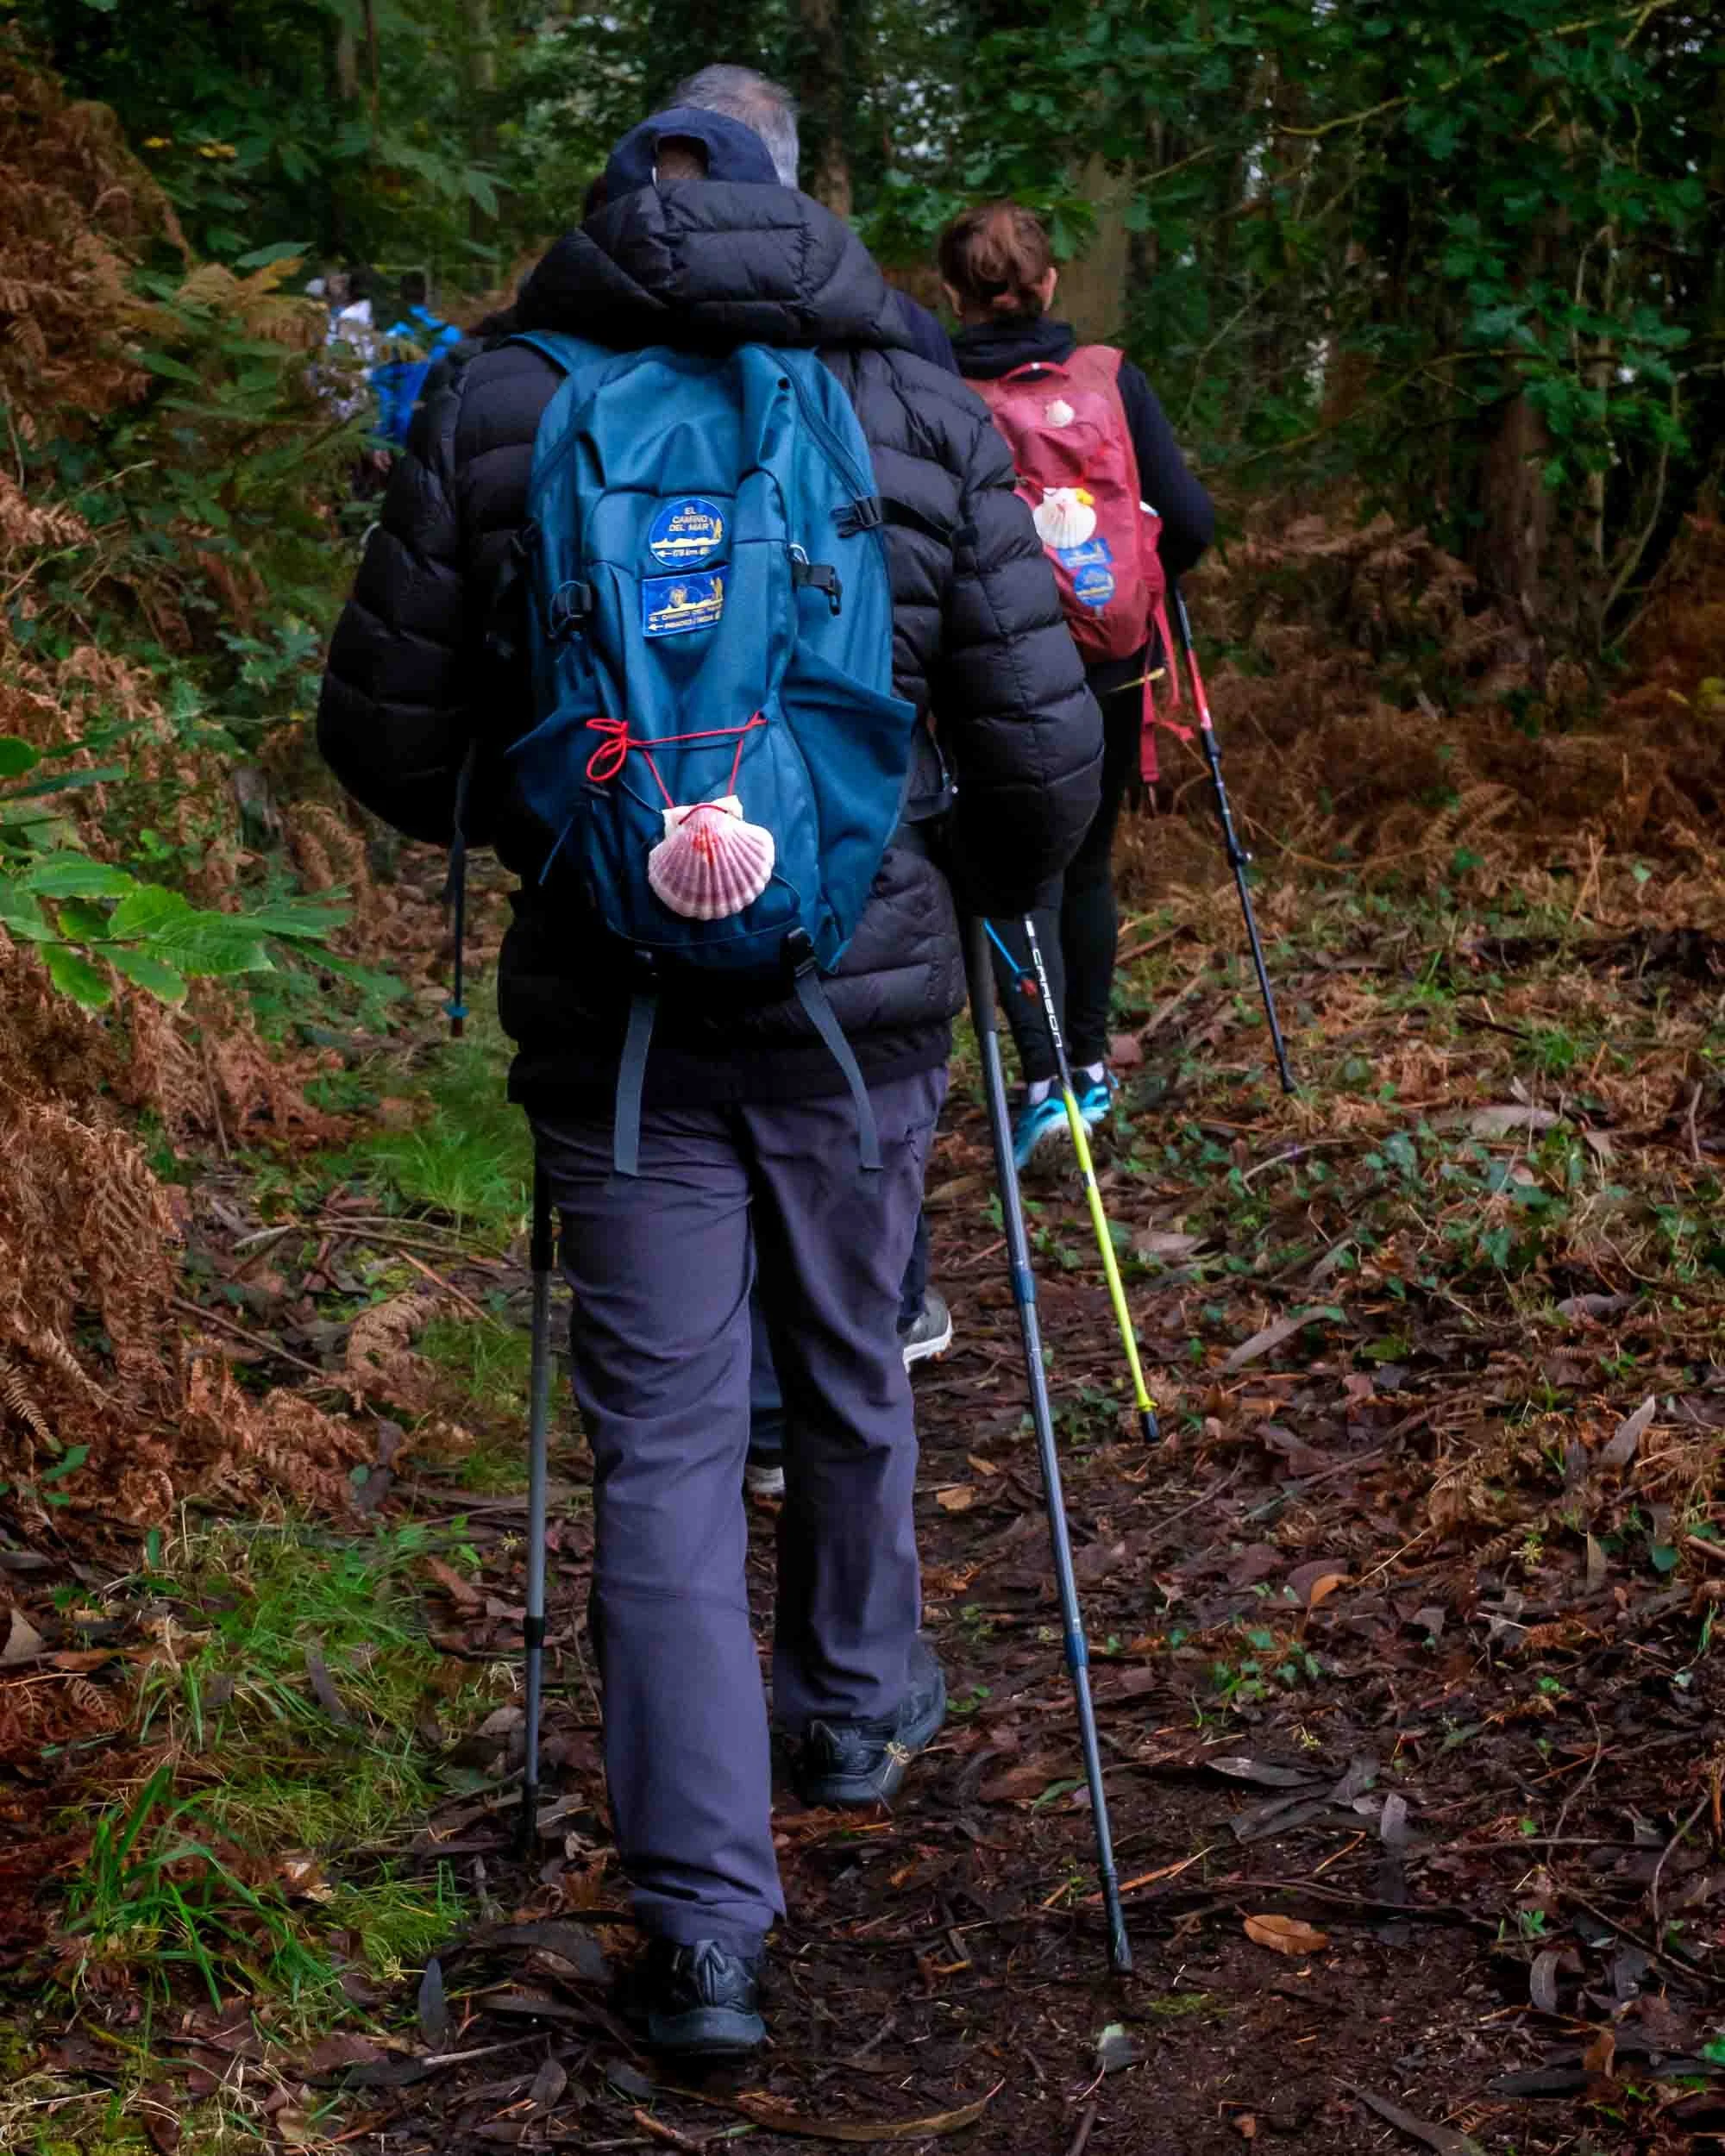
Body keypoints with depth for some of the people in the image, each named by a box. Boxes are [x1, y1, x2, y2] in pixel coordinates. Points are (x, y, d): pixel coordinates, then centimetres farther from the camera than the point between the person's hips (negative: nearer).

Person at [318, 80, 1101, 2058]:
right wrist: (991, 893, 18)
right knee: (852, 1385, 22)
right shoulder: (925, 412, -2)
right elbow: (1044, 751, -3)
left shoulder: (491, 403, -3)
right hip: (862, 1001, 1)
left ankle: (703, 1928, 4)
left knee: (663, 1447, 5)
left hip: (611, 1019, -1)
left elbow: (382, 734, -1)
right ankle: (858, 1709, 45)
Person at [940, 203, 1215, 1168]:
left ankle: (1045, 1079, -12)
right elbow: (1191, 520, -8)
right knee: (1088, 863, 19)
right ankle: (1091, 1064, 31)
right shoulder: (1111, 379, -4)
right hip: (1114, 665, 2)